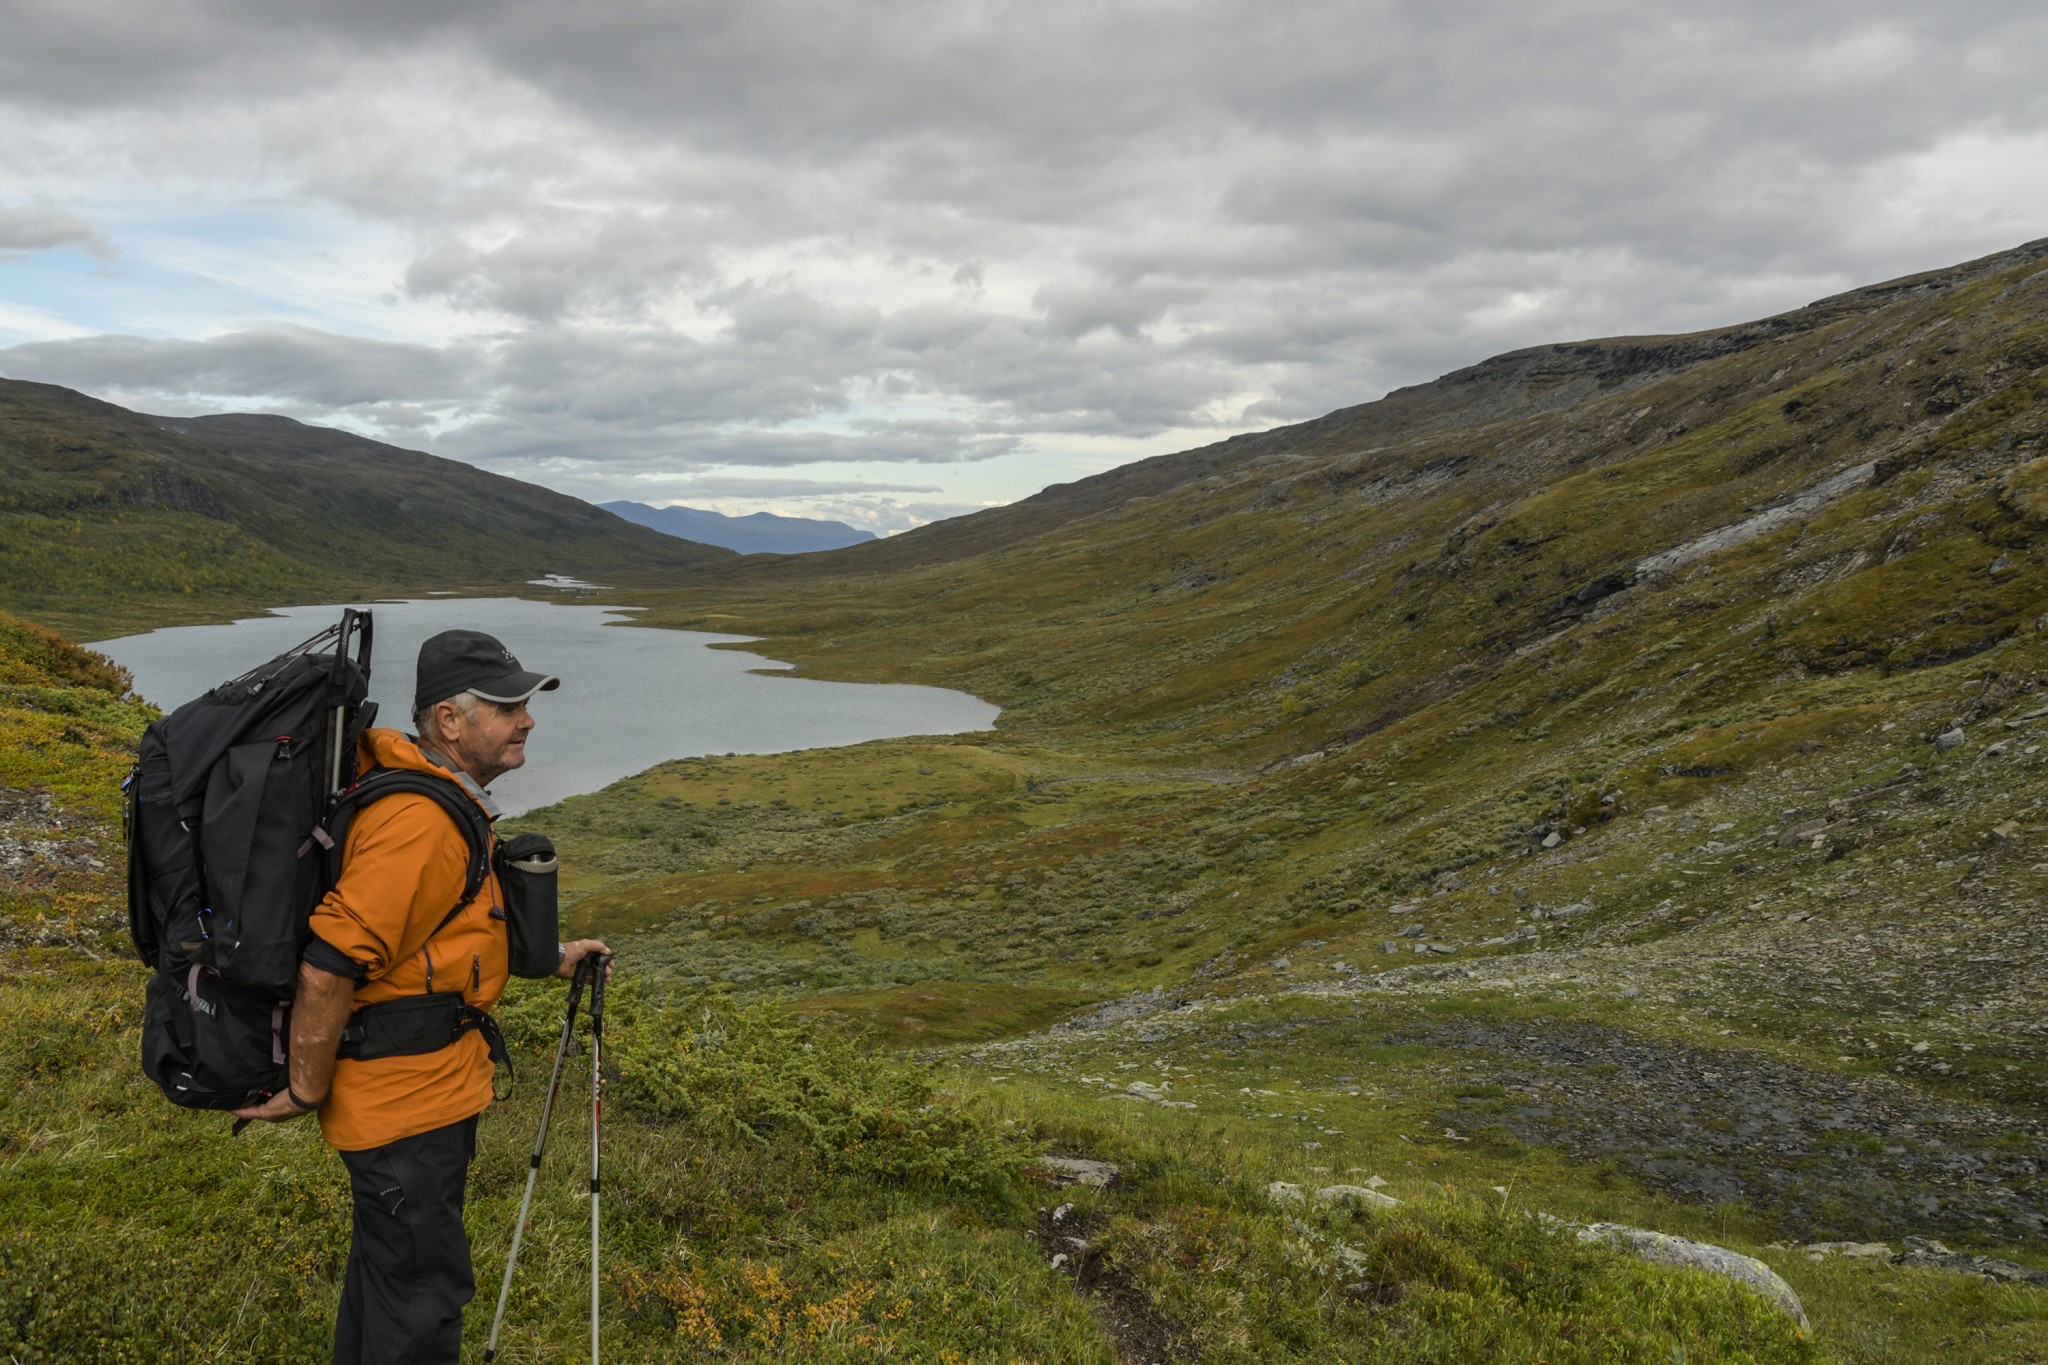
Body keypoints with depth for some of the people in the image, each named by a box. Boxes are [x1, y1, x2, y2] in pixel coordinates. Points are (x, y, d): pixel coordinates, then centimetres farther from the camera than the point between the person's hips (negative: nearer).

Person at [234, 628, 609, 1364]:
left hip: (431, 1080, 10)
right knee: (423, 1287, 4)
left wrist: (548, 956, 18)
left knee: (389, 1257, 26)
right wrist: (306, 1092, -18)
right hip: (405, 1098, -10)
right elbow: (328, 967, -29)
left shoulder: (445, 798, 7)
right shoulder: (419, 821, -27)